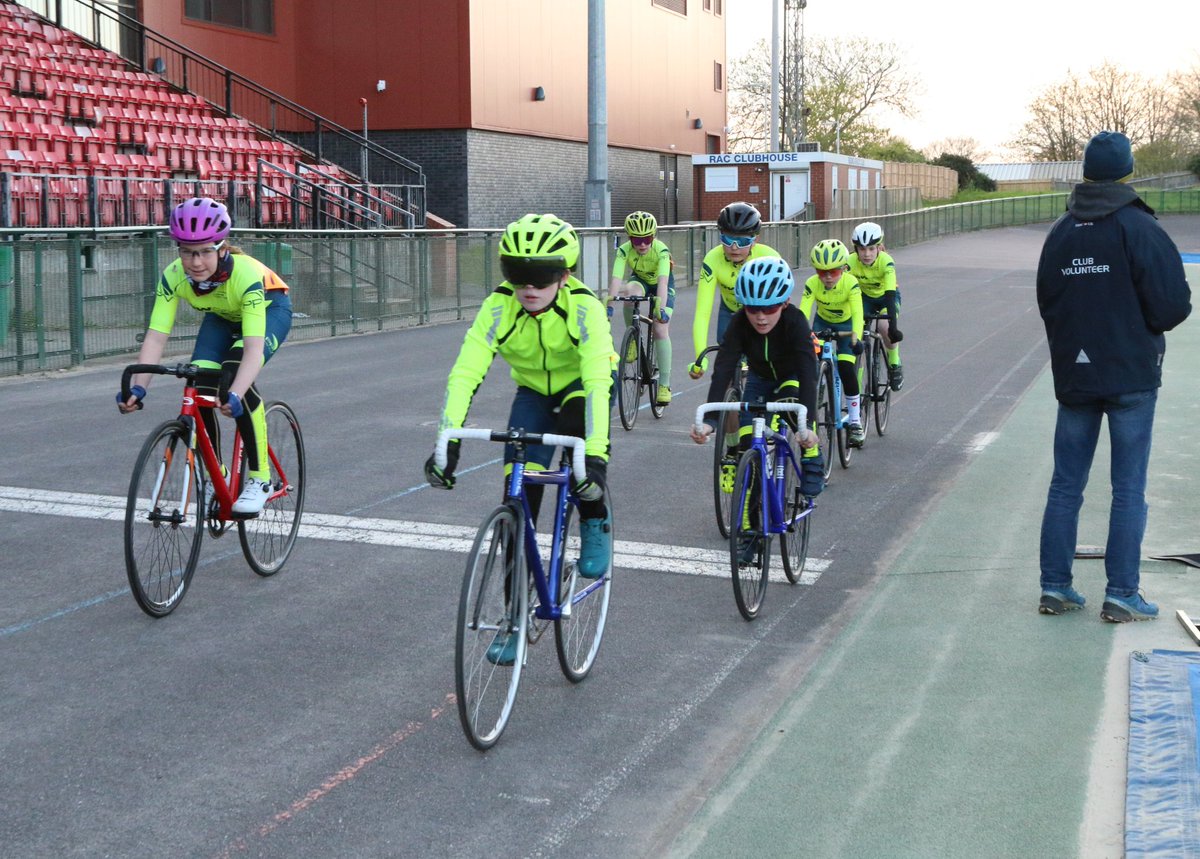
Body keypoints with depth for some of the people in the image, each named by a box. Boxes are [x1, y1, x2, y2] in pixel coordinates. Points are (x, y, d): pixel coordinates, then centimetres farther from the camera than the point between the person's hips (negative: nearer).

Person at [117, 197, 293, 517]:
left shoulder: (245, 274, -40)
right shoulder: (173, 276, -28)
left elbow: (253, 347, -47)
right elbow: (155, 337, -31)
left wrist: (235, 394, -63)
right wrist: (138, 387, -46)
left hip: (269, 309, -4)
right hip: (223, 316, 5)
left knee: (235, 382, -30)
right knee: (200, 391, -17)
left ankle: (259, 478, -16)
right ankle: (216, 475, 6)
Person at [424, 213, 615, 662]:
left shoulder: (584, 307, -33)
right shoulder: (499, 306, -27)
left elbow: (597, 382, -42)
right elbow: (465, 373, -33)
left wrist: (596, 457, -54)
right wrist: (448, 443, -46)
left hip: (581, 387, -2)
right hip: (533, 393, 2)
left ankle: (596, 524, -7)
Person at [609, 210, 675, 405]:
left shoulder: (661, 250, -34)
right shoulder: (624, 250, -28)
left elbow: (663, 282, -46)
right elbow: (616, 279, -39)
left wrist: (661, 308, -60)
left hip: (661, 285, -2)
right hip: (639, 281, 2)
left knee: (661, 331, -16)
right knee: (631, 292, -36)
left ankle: (664, 384, -7)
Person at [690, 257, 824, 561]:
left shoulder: (795, 321, -37)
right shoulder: (739, 323, -31)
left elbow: (808, 373, -45)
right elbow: (723, 370, -38)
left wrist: (807, 424, -58)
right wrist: (708, 420, -51)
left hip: (792, 377, -2)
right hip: (759, 379, 2)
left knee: (794, 399, -37)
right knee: (747, 448, -8)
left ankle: (811, 461, -10)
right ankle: (750, 530, 2)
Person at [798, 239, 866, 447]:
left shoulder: (850, 283, -31)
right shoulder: (812, 284, -27)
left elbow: (857, 314, -40)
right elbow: (803, 312, -35)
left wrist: (856, 337, -57)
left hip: (846, 325, -2)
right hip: (822, 324, 2)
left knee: (846, 368, -18)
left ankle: (855, 421, -7)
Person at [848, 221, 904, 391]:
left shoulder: (886, 261, -34)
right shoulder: (851, 261, -28)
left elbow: (890, 295, -41)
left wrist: (893, 327, -51)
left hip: (887, 296, -2)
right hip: (864, 297, 2)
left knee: (885, 327, -30)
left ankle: (894, 364, -2)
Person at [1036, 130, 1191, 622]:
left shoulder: (1059, 234, 4)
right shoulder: (1139, 229, -12)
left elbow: (1046, 304, 9)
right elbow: (1173, 304, -13)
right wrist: (1146, 327, 7)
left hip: (1073, 377, 5)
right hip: (1132, 377, -5)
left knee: (1065, 485, 11)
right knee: (1129, 489, 1)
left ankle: (1055, 586, 13)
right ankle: (1121, 596, 3)